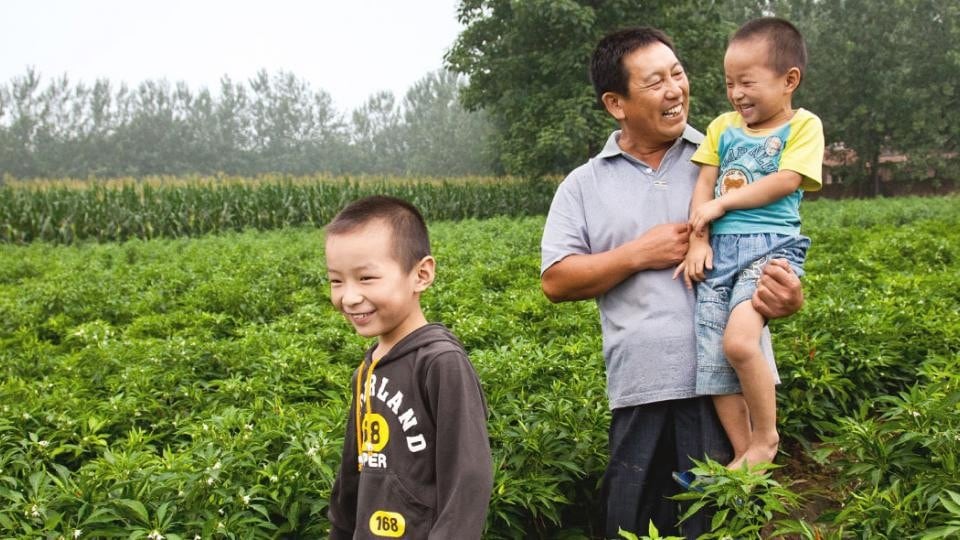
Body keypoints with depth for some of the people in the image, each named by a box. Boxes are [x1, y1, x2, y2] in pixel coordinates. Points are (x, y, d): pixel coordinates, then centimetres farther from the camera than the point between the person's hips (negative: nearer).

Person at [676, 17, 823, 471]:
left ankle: (765, 438, -3)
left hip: (771, 246, -5)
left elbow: (786, 181, -9)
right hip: (720, 251, 5)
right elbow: (704, 186, 11)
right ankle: (744, 457, 8)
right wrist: (698, 239, -3)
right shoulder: (723, 127, 17)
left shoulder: (803, 125, 4)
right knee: (713, 362, -5)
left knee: (738, 340, -26)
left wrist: (722, 203, -8)